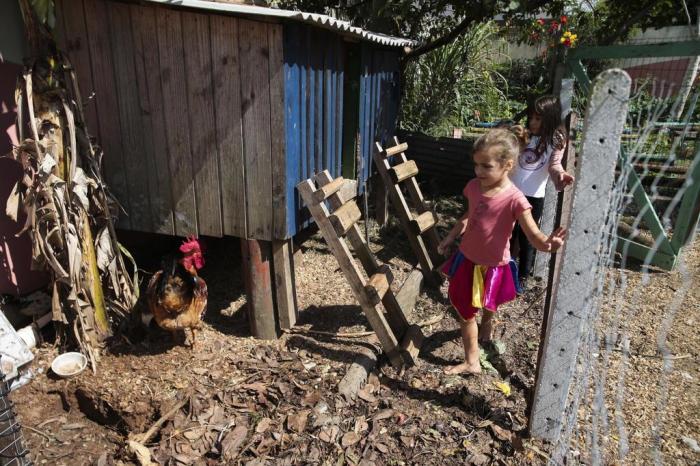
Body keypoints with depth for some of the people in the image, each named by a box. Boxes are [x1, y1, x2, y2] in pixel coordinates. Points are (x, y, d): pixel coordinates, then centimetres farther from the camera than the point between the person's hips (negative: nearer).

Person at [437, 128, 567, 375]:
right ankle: (471, 362, 32)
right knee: (465, 311, 13)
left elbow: (535, 236, -29)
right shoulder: (473, 186, -7)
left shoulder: (514, 199, -25)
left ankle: (485, 327, 54)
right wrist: (449, 238, 16)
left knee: (488, 305, 22)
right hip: (467, 259, 5)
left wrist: (548, 243, -51)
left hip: (493, 265, -4)